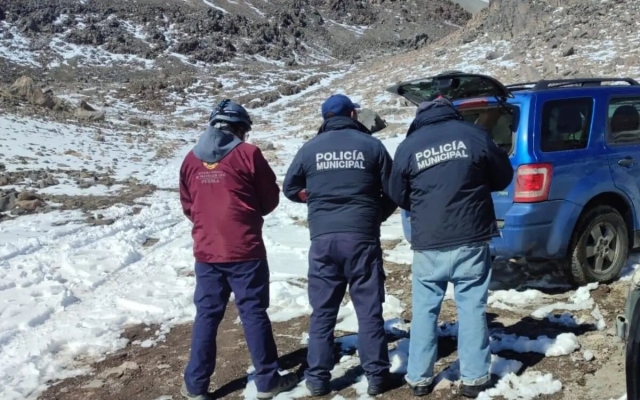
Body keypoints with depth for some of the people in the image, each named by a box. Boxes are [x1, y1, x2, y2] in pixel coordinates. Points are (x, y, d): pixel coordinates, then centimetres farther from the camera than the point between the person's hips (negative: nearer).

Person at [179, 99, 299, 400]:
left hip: (206, 251, 4)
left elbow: (188, 206, 12)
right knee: (253, 313, 5)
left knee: (206, 316, 12)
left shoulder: (191, 159, 5)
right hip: (244, 250, -4)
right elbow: (270, 198, 0)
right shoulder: (247, 153, -7)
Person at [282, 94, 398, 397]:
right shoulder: (372, 145, 2)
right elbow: (392, 193, 4)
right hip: (362, 237, -1)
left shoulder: (311, 148, 4)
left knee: (322, 311, 10)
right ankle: (376, 375, 12)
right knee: (369, 310, 8)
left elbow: (290, 188, 13)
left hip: (323, 239, 1)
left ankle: (318, 377, 14)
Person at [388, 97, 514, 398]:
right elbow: (503, 177, 9)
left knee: (424, 310, 12)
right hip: (471, 240, 0)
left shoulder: (407, 147, -1)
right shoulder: (474, 135, -2)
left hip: (428, 244, 0)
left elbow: (399, 197, 9)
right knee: (472, 308, 9)